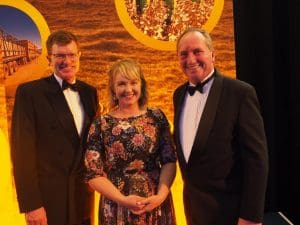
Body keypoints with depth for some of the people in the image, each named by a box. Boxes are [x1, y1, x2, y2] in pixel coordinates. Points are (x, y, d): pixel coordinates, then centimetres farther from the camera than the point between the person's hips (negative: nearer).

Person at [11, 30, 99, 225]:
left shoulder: (89, 92, 7)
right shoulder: (29, 92, -9)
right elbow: (23, 151, -13)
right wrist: (31, 204, -16)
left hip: (84, 196, 5)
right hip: (49, 198, -5)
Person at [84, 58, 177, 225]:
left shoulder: (157, 117, 0)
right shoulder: (101, 125, -5)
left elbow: (169, 160, -1)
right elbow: (93, 174, -5)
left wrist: (161, 195, -14)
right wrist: (123, 199, -16)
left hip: (156, 204, 2)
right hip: (118, 208, -1)